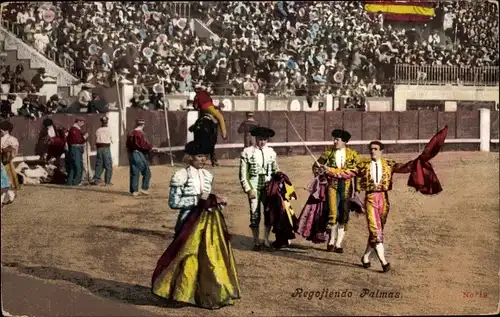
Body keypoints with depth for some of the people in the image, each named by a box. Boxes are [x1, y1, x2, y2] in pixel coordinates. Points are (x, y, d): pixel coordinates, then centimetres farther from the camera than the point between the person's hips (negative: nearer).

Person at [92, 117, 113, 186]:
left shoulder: (98, 130, 4)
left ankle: (96, 179, 9)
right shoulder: (108, 130, -6)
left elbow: (96, 141, 8)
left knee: (99, 164, 13)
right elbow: (111, 140, 5)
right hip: (106, 148, -4)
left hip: (99, 148, 4)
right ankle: (107, 182, 0)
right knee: (108, 166, 2)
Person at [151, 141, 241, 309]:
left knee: (210, 256, 6)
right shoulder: (181, 176, -11)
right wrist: (197, 198, -19)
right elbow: (173, 202, -15)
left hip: (207, 222, 6)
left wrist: (216, 201, -4)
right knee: (189, 257, -2)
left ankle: (208, 293, 16)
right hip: (189, 222, -6)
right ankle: (183, 292, 13)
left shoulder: (208, 175, 8)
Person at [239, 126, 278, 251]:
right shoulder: (247, 152, -3)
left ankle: (266, 239, 18)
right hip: (254, 188, -3)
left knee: (270, 213, 4)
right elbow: (243, 174, -4)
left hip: (268, 187, 3)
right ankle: (256, 242, 11)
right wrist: (248, 189, -9)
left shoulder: (271, 152, 6)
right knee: (255, 215, 0)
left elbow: (275, 170, 13)